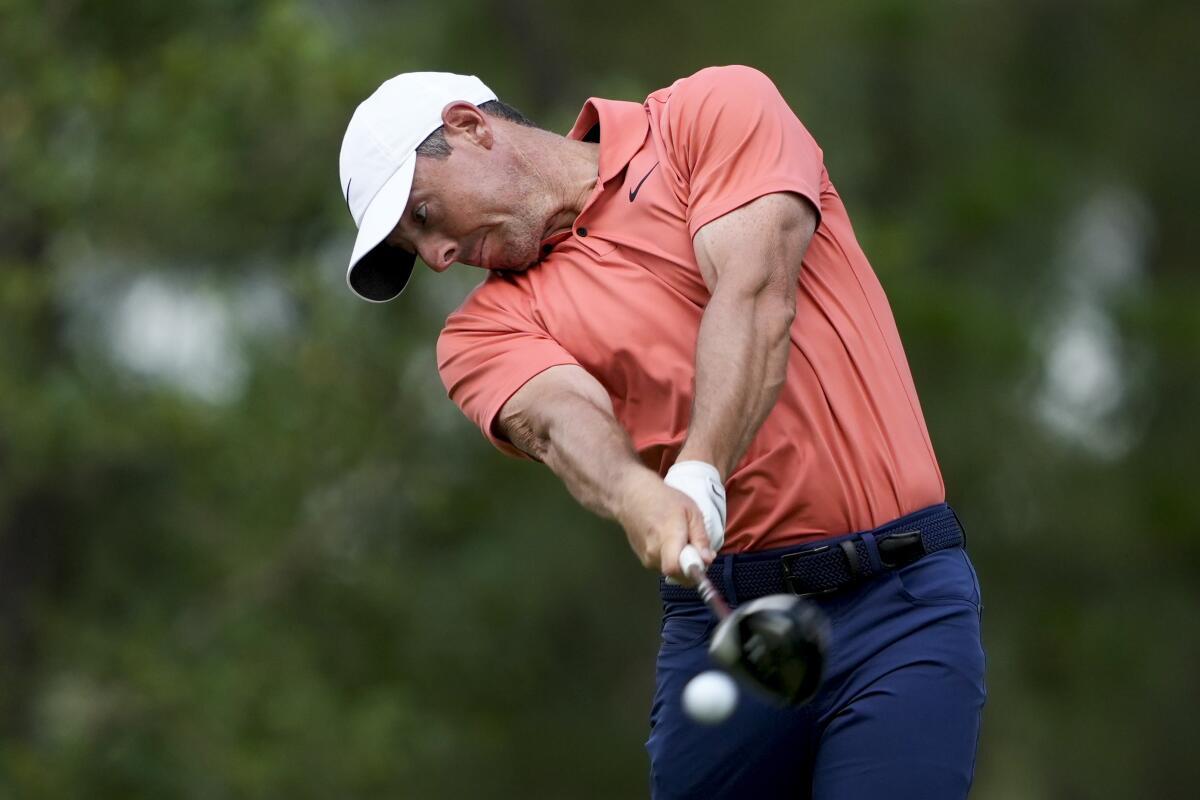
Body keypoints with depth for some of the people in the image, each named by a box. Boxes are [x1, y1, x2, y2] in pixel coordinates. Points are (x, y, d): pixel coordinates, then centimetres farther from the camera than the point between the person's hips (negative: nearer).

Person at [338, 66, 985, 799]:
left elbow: (756, 297, -12)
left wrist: (698, 479, -27)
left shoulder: (716, 112, 4)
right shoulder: (489, 329, 11)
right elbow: (559, 418, -11)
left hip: (899, 600, -4)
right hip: (718, 617, 4)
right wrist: (639, 499, -34)